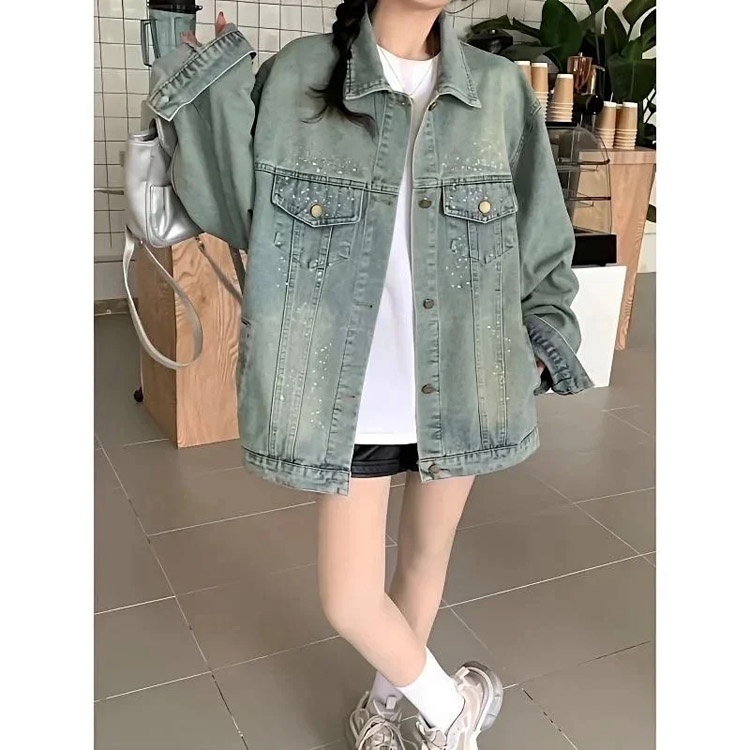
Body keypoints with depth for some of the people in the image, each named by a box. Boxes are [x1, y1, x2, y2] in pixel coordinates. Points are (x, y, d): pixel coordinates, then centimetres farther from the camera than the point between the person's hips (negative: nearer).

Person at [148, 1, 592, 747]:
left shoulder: (499, 89, -2)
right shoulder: (297, 76, -7)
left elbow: (539, 234, 6)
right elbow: (229, 201, -8)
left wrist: (548, 323, -4)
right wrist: (204, 89, -17)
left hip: (460, 388, 2)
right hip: (356, 393, -2)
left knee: (426, 553, 20)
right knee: (348, 599, 3)